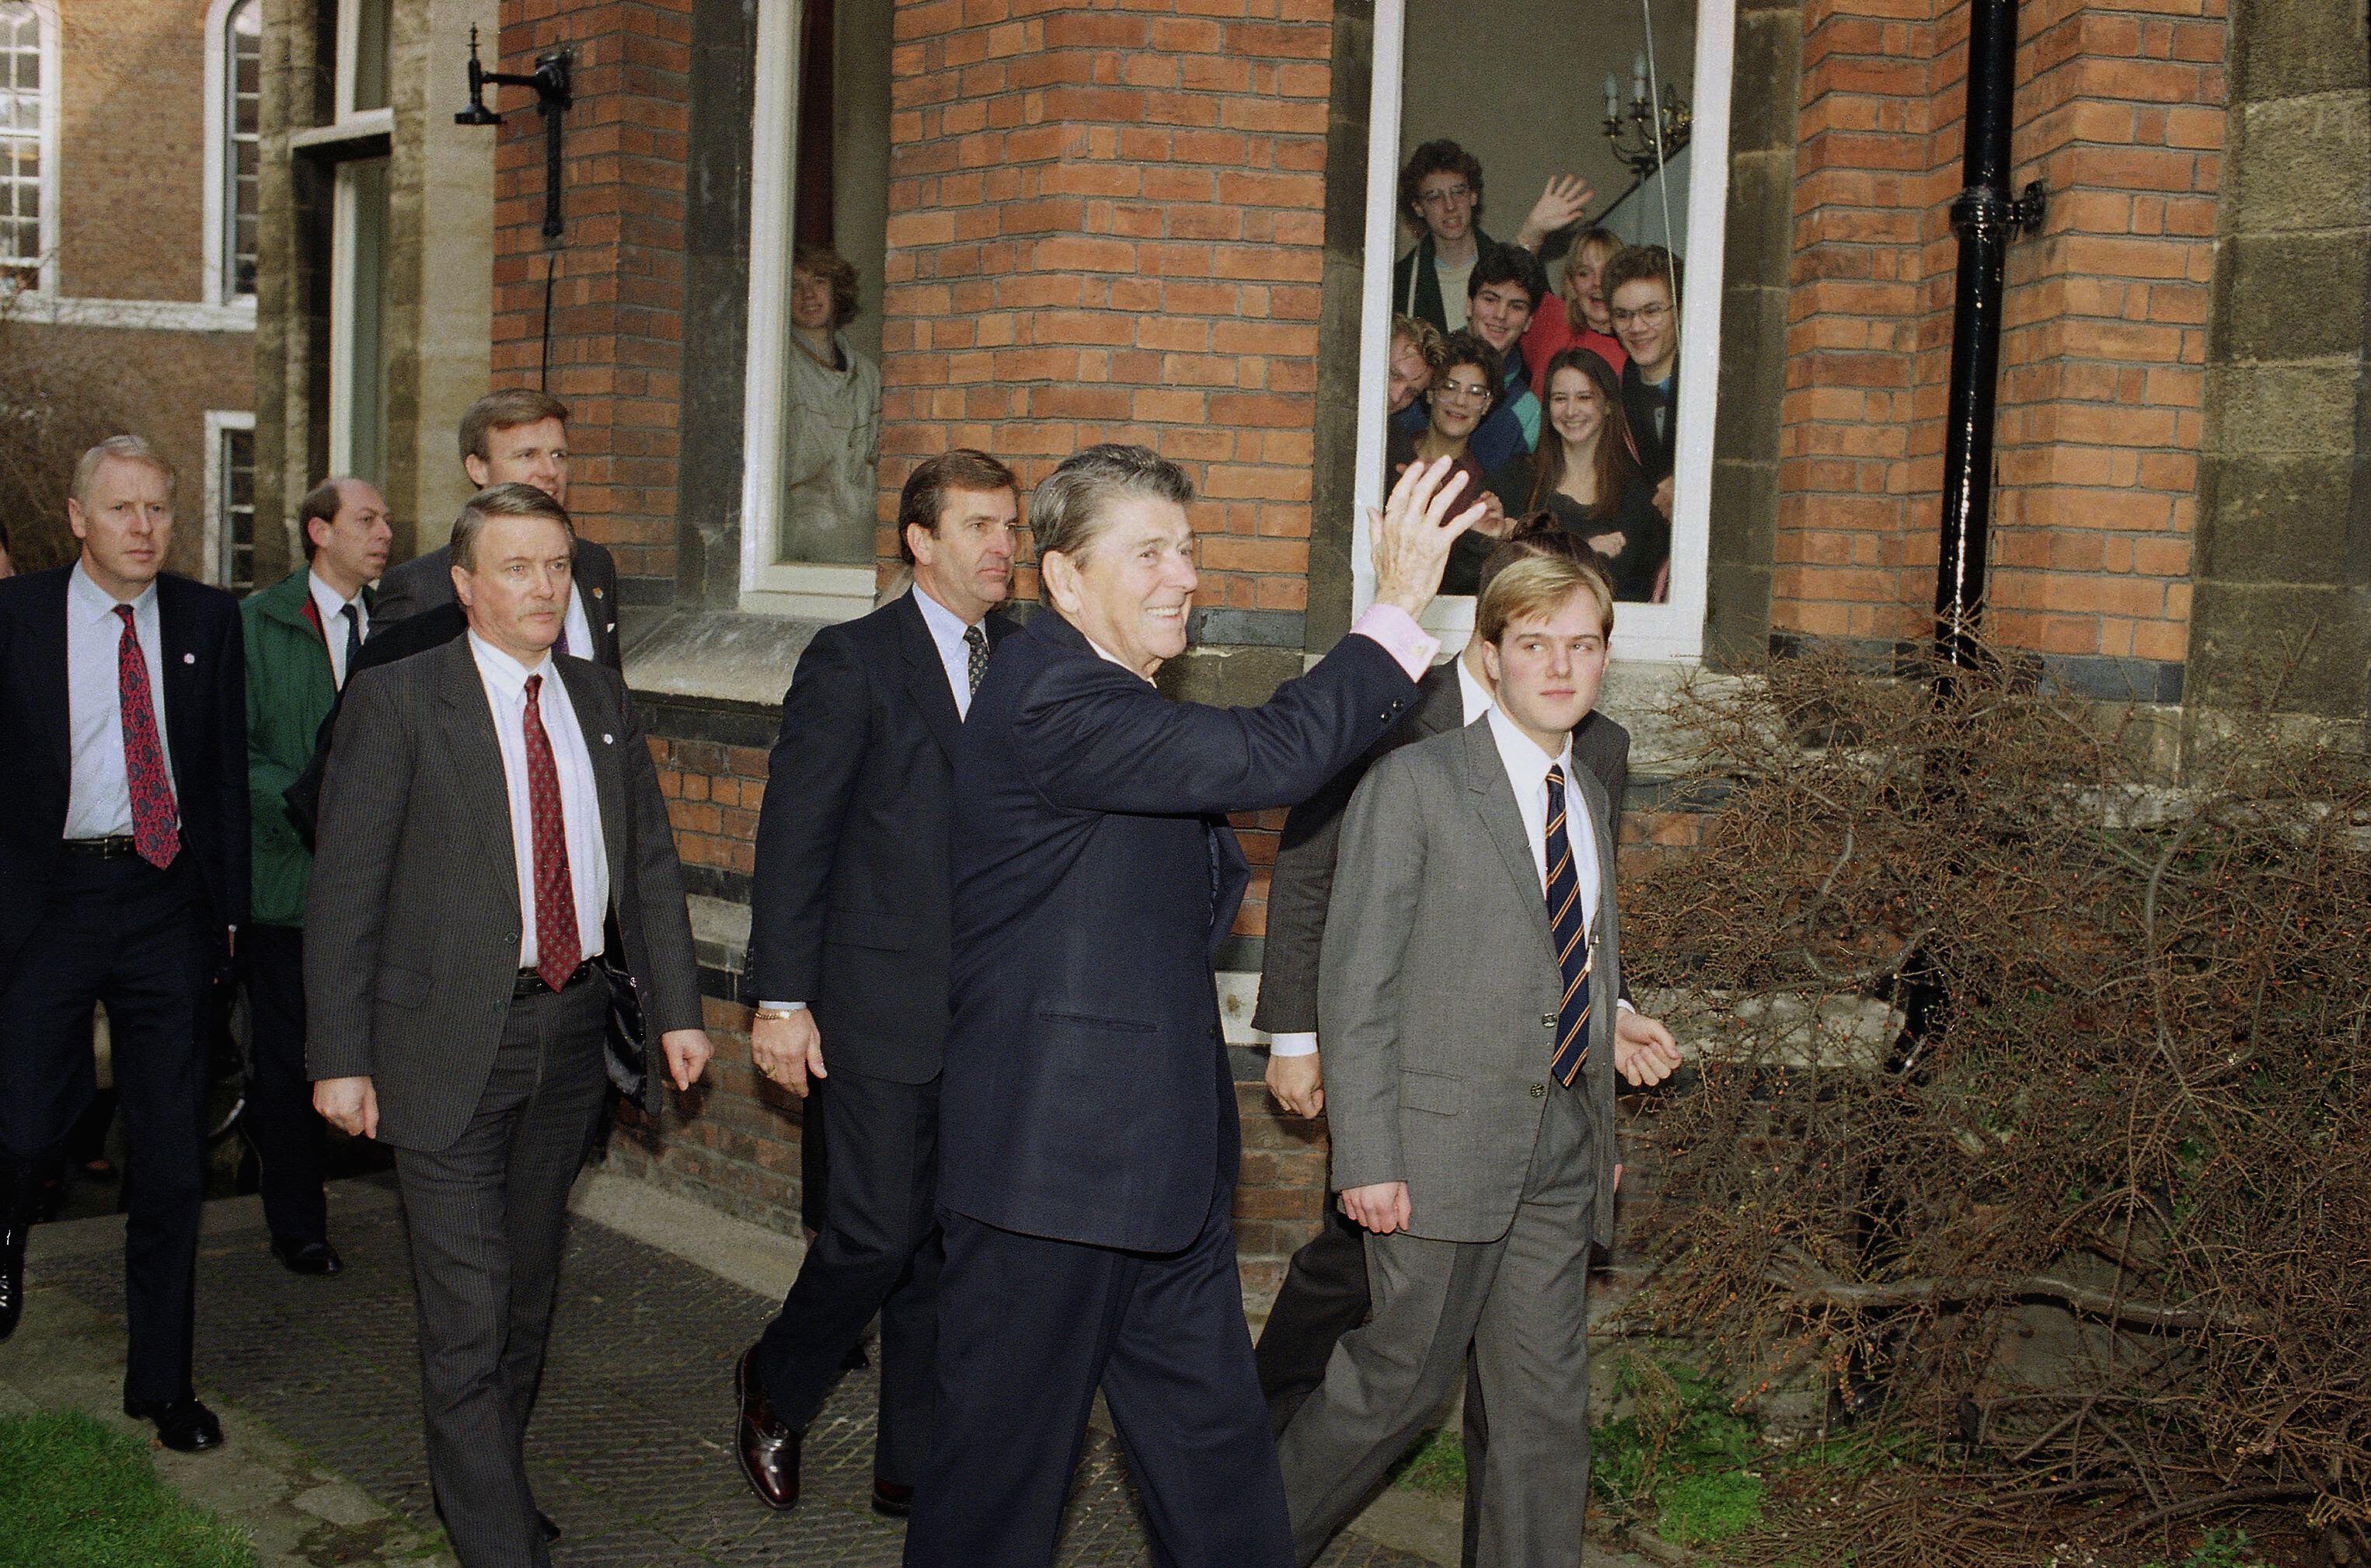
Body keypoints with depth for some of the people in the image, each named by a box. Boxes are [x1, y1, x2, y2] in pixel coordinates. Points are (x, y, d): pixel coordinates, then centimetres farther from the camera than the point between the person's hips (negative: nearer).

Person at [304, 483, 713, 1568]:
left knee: (530, 1286, 17)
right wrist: (341, 1058, -11)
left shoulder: (600, 702, 9)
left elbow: (650, 861, 12)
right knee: (468, 1309, -5)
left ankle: (482, 1476, 36)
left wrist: (675, 1008, 5)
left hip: (572, 1029, 5)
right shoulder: (395, 702, -7)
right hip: (450, 1040, -5)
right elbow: (344, 889, -8)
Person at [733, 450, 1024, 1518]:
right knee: (877, 1232, -2)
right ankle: (776, 1387, 27)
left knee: (947, 1242, 10)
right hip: (882, 1002, -4)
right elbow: (793, 839, -5)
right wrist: (780, 999, -8)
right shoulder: (852, 660, -5)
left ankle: (913, 1465, 23)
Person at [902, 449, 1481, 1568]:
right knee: (1006, 1451, 6)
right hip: (1055, 1171, -10)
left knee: (1215, 1453, 15)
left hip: (1164, 1166, 10)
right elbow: (1267, 758, -29)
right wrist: (1399, 608, -23)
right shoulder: (1049, 699, -19)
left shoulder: (1115, 701, 15)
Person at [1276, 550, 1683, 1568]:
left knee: (1548, 1408, 8)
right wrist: (1367, 1158, -14)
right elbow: (1357, 981, -9)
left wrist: (1608, 1036, 9)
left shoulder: (1591, 804, 16)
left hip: (1563, 1152, 6)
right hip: (1444, 1143, -6)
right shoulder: (1414, 783, -5)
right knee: (1402, 1381, 2)